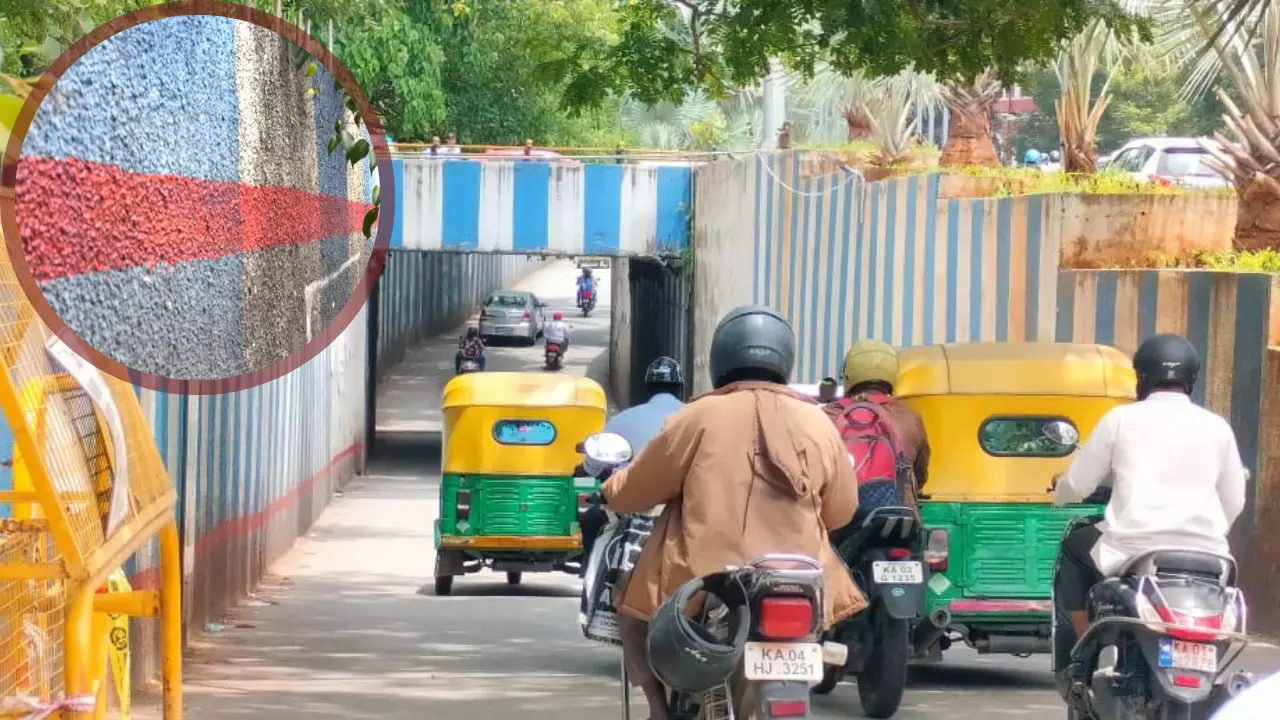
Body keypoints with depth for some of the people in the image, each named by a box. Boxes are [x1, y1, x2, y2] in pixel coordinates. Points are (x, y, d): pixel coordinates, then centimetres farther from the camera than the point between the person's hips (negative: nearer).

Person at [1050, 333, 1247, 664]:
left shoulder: (1122, 419, 3)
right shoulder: (1216, 428, 10)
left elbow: (1078, 485, 8)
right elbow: (1234, 503, 14)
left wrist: (1061, 490, 33)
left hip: (1132, 551, -2)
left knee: (1074, 549, 28)